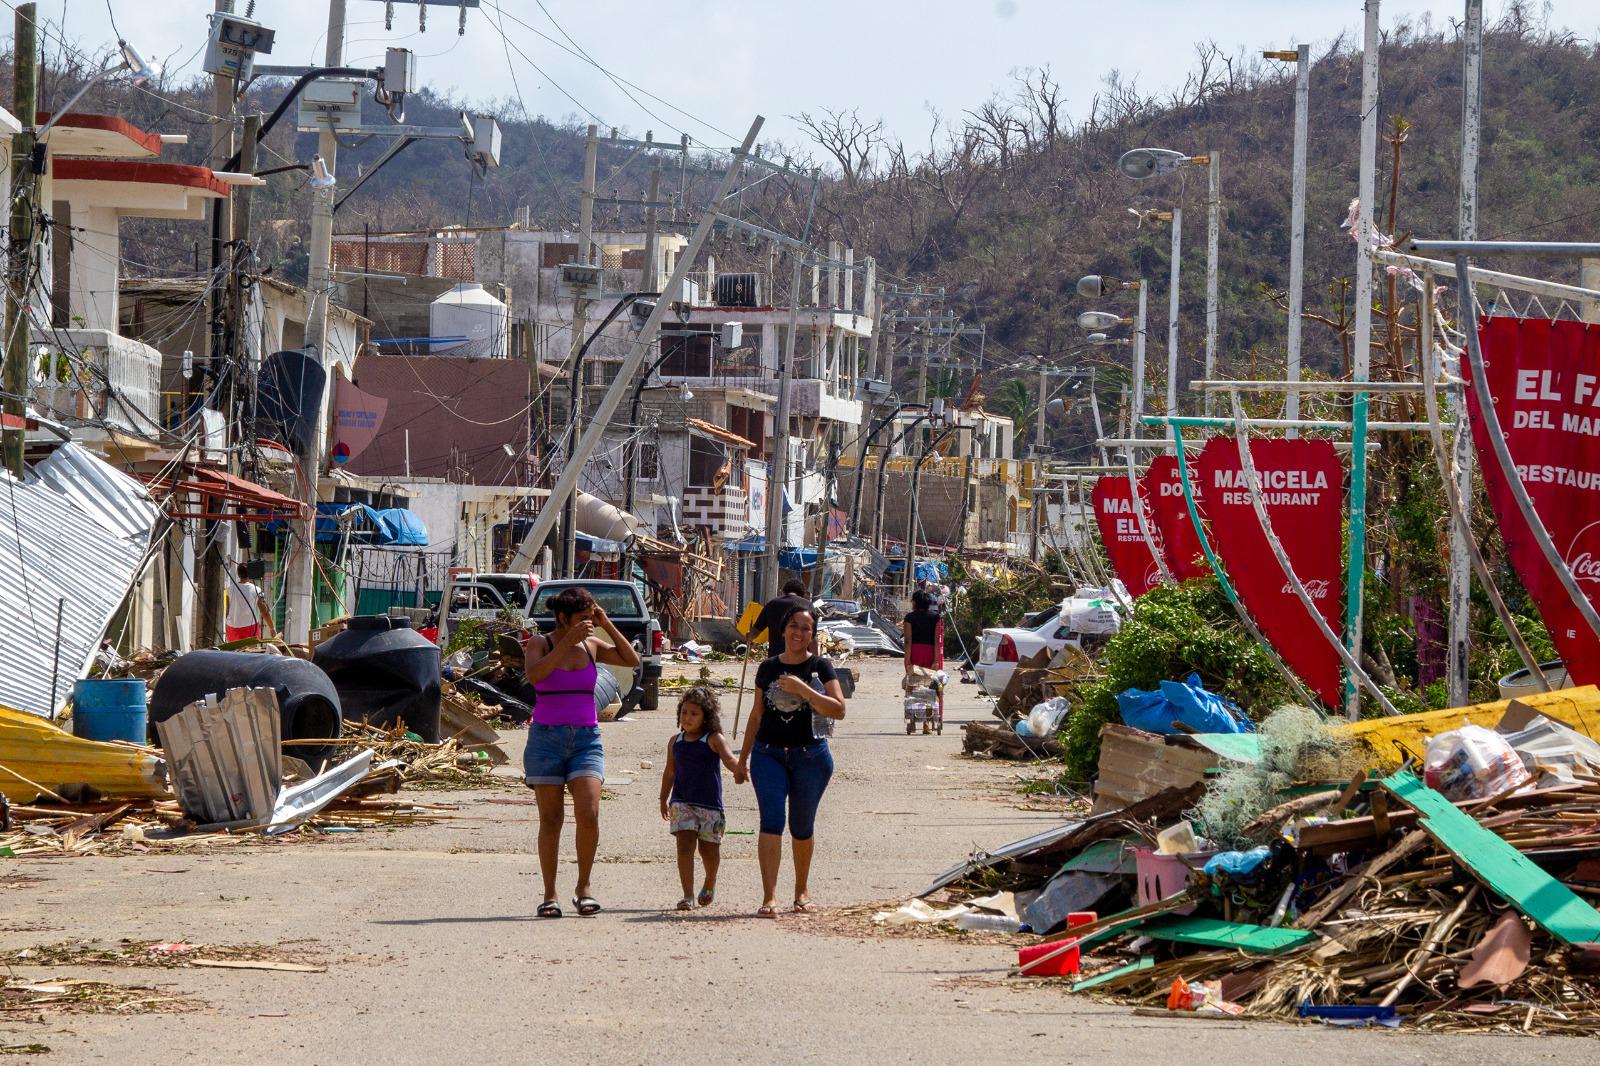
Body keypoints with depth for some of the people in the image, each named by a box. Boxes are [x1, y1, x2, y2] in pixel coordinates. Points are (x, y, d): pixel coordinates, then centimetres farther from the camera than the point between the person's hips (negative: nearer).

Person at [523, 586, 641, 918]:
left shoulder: (591, 645, 10)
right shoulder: (539, 644, 0)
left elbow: (632, 661, 4)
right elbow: (534, 675, -20)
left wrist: (607, 626, -1)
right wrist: (568, 641, -21)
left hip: (586, 740, 2)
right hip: (546, 738, -2)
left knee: (588, 815, -14)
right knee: (550, 820, -1)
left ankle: (583, 888, 1)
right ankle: (549, 895, 7)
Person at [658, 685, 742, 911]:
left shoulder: (714, 739, -5)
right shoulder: (676, 741, 7)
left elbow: (728, 758, -23)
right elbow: (670, 772, 17)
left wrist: (738, 771, -44)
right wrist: (664, 800, 20)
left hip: (710, 803, -2)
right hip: (682, 802, 2)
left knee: (709, 848, 7)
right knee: (685, 845, -12)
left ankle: (709, 885, 37)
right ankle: (688, 896, -12)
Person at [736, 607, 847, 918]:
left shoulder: (820, 667, -1)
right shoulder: (768, 668, 7)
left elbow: (839, 710, -12)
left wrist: (803, 689, -22)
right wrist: (743, 757, 17)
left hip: (810, 755, -1)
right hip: (769, 753, 1)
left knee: (802, 827, 11)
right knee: (771, 821, -13)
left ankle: (801, 890, 30)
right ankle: (769, 897, -19)